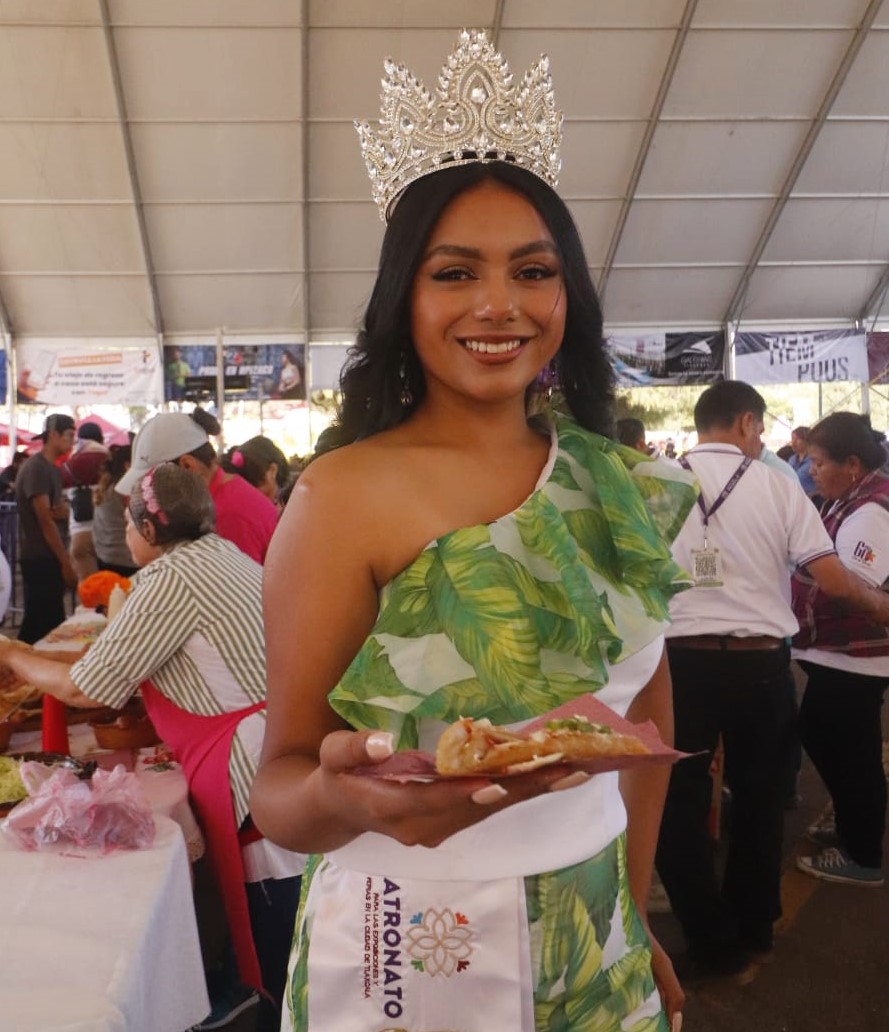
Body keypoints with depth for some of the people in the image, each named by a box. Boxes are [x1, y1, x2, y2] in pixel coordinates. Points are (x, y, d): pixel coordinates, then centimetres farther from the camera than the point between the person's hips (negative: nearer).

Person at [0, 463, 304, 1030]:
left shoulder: (171, 576, -12)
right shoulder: (223, 553, 15)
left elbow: (84, 689, -6)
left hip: (259, 769, -9)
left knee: (275, 955, 2)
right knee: (289, 946, 18)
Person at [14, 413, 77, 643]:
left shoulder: (52, 468, 14)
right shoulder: (36, 468, -14)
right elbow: (45, 521, -18)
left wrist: (63, 510, -8)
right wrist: (66, 563, -17)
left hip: (50, 558, 9)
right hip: (40, 559, -9)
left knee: (51, 621, 12)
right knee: (40, 624, -6)